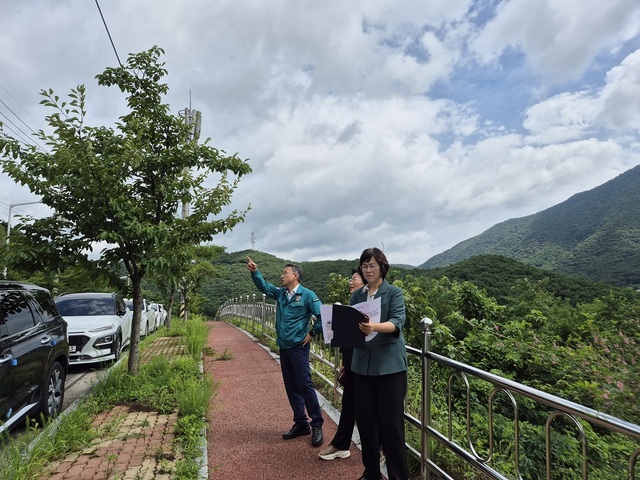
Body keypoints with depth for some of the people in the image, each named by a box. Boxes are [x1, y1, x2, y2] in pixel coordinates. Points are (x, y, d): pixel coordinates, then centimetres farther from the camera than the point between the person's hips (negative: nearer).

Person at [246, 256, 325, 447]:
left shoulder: (307, 295, -11)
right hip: (283, 347, 7)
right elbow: (264, 286, 9)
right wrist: (254, 272, -5)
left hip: (298, 347, -7)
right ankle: (301, 424, 24)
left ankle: (317, 425, 9)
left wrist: (312, 333, -8)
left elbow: (323, 316, -13)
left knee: (305, 385, -4)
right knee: (291, 387, 12)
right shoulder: (280, 293, 8)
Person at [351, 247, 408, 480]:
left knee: (391, 422, 1)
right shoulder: (357, 295, 10)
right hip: (362, 364, 5)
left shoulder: (394, 293, -4)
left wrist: (375, 327, -37)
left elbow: (397, 322, -19)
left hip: (389, 365, -4)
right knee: (364, 420, 12)